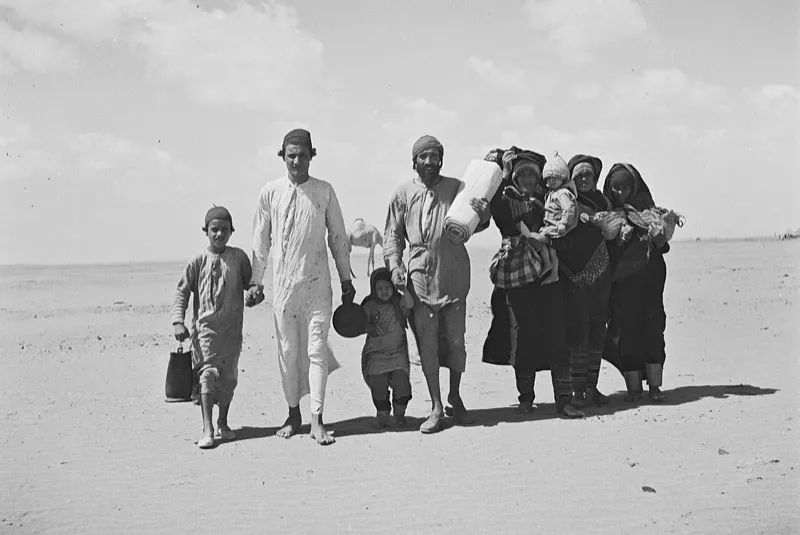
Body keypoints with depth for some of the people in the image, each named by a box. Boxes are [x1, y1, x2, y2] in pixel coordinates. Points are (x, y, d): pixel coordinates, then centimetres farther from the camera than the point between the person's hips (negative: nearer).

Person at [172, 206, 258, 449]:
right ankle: (207, 429, -18)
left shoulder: (239, 257, 4)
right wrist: (178, 321, -10)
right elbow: (182, 292, 1)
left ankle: (223, 423, 28)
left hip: (232, 328, 3)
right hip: (205, 326, -2)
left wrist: (254, 294, -11)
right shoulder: (197, 262, -1)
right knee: (208, 373, -13)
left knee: (229, 376, 10)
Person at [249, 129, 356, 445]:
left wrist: (346, 279, 11)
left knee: (317, 350, -5)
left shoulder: (324, 192, 2)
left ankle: (317, 421, -3)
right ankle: (293, 414, 19)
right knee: (287, 350, 6)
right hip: (283, 282, 1)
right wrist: (255, 280, 11)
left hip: (317, 283, -1)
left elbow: (338, 238, 9)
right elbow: (260, 239, 10)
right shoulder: (271, 192, 3)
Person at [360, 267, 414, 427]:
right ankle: (383, 414, 9)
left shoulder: (399, 302, 3)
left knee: (401, 380, -16)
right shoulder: (369, 306, 4)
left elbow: (410, 304, -18)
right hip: (376, 353, 0)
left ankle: (400, 413, 9)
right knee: (378, 382, -14)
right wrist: (372, 328, -18)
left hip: (398, 352, 0)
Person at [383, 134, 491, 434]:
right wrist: (394, 265, -5)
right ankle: (436, 407, 11)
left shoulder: (456, 188, 6)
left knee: (456, 340, 6)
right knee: (427, 344, 2)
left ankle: (455, 399, 24)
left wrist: (482, 215, -19)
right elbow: (392, 234, 11)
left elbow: (472, 225, 4)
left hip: (454, 276, 0)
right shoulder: (403, 195, 7)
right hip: (420, 277, 0)